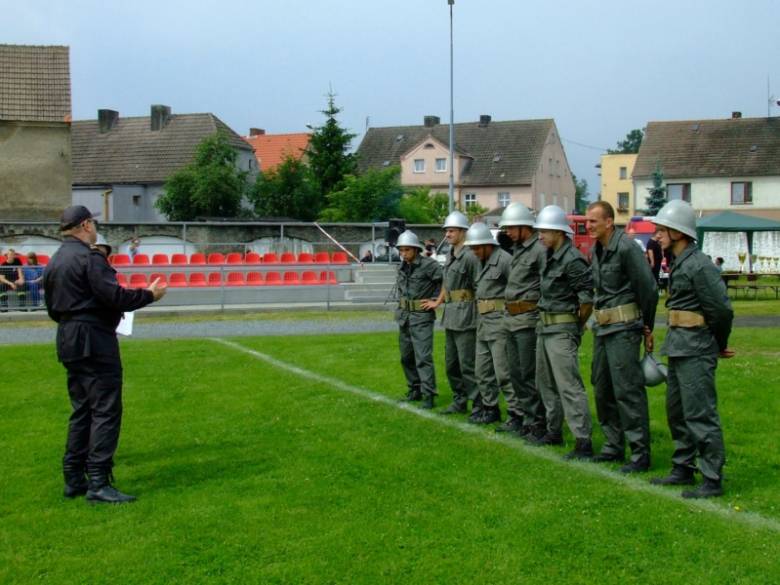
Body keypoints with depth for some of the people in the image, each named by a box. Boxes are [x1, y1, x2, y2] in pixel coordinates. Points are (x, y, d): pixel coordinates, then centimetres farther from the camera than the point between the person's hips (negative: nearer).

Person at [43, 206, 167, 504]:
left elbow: (53, 308, 18)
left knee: (81, 410, 16)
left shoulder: (54, 262, 14)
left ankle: (73, 479, 19)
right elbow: (114, 296, -19)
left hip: (68, 340, 9)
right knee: (106, 410, -7)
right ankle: (98, 483, -8)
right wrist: (149, 294, -6)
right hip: (94, 341, -9)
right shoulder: (89, 257, -13)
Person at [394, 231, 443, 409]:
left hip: (421, 316, -8)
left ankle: (428, 394, -9)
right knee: (406, 356, 13)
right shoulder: (402, 268, 10)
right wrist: (402, 305, 15)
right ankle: (415, 390, 25)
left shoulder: (429, 265, -13)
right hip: (404, 316, 8)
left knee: (423, 357, -11)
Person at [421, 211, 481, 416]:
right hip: (450, 315, 9)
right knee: (451, 364, 16)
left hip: (465, 316, -9)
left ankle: (479, 406, 1)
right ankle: (459, 402, 27)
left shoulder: (470, 256, -15)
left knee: (468, 364, -7)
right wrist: (437, 302, 28)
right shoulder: (450, 254, 13)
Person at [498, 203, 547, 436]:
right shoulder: (517, 249, 16)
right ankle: (518, 415, 25)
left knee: (530, 374, -4)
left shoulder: (540, 250, -13)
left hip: (528, 319, -9)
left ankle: (536, 422, 2)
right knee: (515, 372, 15)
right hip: (511, 319, 9)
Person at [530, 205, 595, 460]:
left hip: (562, 330, -10)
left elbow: (587, 298, -19)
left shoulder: (572, 260, -18)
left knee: (569, 386, -11)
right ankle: (554, 431, 30)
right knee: (546, 383, 18)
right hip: (544, 327, 10)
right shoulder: (549, 256, 10)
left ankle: (584, 442, -9)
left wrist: (578, 326, -6)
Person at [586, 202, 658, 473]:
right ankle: (614, 446, 23)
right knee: (601, 387, 13)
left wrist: (647, 326, -5)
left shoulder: (626, 248, -15)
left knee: (628, 390, -9)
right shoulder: (595, 250, 12)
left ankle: (641, 453, -3)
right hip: (602, 327, 9)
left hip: (623, 328, -9)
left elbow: (649, 288, -13)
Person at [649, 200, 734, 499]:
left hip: (695, 349, -10)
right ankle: (683, 469, 28)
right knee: (676, 412, 17)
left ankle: (712, 480, 1)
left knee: (700, 415, -6)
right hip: (679, 347, 10)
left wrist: (720, 345, -3)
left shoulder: (699, 265, -17)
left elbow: (721, 309, -17)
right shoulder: (678, 263, 13)